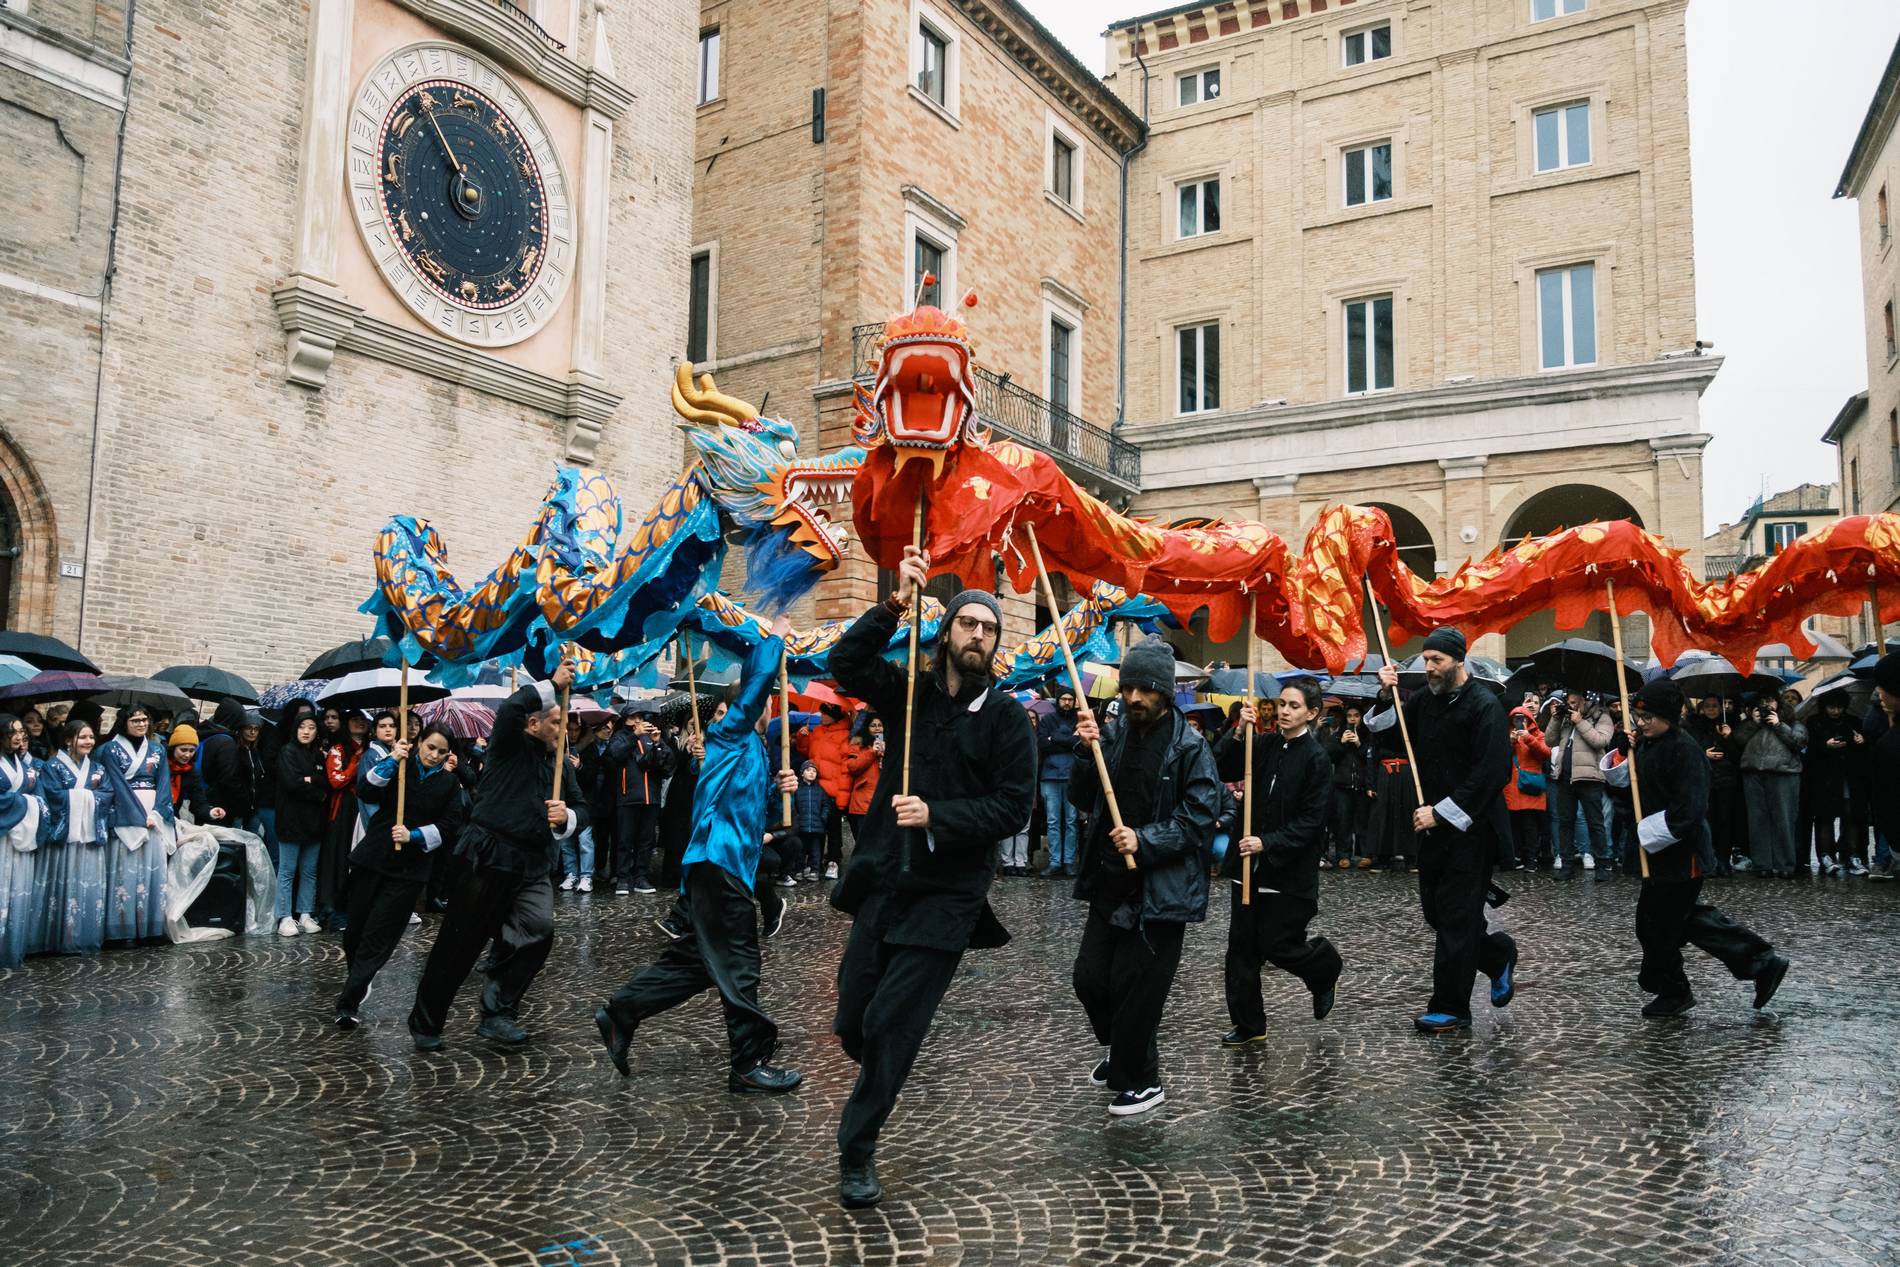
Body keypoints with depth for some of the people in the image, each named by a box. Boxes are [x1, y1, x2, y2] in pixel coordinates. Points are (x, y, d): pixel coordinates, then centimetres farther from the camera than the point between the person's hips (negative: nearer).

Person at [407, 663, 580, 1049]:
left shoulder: (558, 766, 18)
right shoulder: (511, 746, 0)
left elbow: (580, 812, 13)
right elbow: (509, 710, -23)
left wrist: (566, 818, -10)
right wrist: (552, 685, -15)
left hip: (534, 864, 6)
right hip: (491, 857, -6)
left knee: (538, 931, -15)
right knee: (460, 943, 1)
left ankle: (496, 1013, -4)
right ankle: (425, 1024, 16)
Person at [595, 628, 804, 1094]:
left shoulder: (751, 747, 22)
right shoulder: (732, 733, -4)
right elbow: (756, 681, -17)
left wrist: (776, 788, 9)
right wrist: (774, 639, -4)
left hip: (722, 863, 10)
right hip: (719, 860, -10)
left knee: (696, 958, 15)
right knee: (738, 966, -5)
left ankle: (619, 1014, 22)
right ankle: (750, 1064, 1)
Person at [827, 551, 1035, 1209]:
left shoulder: (1007, 717, -4)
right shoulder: (907, 691, 4)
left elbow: (1014, 806, -9)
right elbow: (845, 662, -9)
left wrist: (936, 817, -19)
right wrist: (897, 601, -16)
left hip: (948, 894, -3)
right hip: (883, 879, 3)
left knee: (890, 1028, -3)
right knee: (852, 1023, 10)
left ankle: (857, 1151, 15)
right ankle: (881, 1072, 44)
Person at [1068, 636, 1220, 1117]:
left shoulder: (1189, 747, -11)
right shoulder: (1114, 733, 5)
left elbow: (1200, 818, -15)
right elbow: (1082, 800, 6)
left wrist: (1145, 841, -24)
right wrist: (1086, 752, -11)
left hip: (1160, 890, -6)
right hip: (1110, 882, 6)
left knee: (1134, 988, -1)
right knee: (1089, 977, 11)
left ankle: (1139, 1079, 20)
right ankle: (1121, 1051, 37)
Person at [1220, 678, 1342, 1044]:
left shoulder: (1317, 759, -10)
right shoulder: (1265, 746, 6)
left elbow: (1311, 822, -13)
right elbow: (1224, 770, -3)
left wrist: (1267, 843, -21)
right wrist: (1239, 735, -16)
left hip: (1289, 871, -5)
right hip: (1249, 866, 5)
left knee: (1279, 946, 1)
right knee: (1242, 948, 7)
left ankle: (1325, 971, 34)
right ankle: (1248, 1024, 19)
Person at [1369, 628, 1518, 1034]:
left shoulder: (1484, 706, -14)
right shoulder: (1425, 699, 8)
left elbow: (1489, 774, -20)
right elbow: (1386, 730, 15)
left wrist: (1442, 812, -19)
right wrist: (1387, 696, -2)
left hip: (1471, 828, -7)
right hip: (1434, 823, 7)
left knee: (1454, 914, -3)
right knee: (1436, 910, 12)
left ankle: (1452, 1008, 5)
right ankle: (1499, 955, 36)